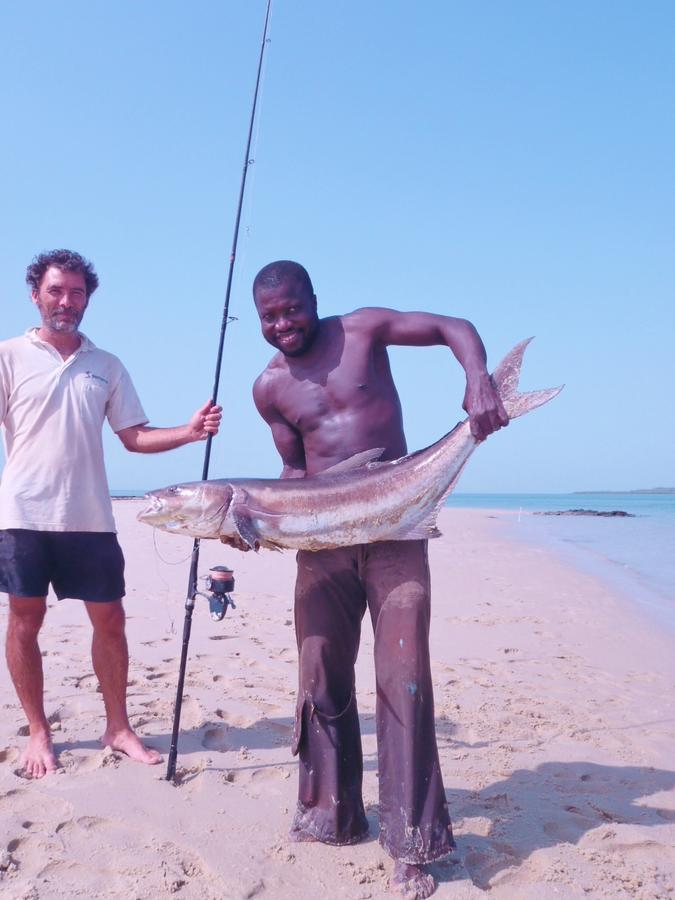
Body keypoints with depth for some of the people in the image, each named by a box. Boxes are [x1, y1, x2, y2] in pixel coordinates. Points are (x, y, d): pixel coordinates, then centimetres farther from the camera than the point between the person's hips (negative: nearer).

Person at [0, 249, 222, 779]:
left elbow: (135, 436, 9)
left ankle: (118, 727, 19)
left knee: (110, 619, 5)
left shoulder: (107, 366, 11)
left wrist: (190, 431, -6)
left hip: (90, 516, 3)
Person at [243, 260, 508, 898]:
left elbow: (453, 327, -2)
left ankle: (411, 844, 0)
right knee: (322, 676, 8)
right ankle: (330, 817, 25)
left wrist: (477, 378, -22)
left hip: (396, 529, -3)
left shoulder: (362, 330, -1)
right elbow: (295, 467, 13)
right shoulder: (269, 387, 7)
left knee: (403, 676, -8)